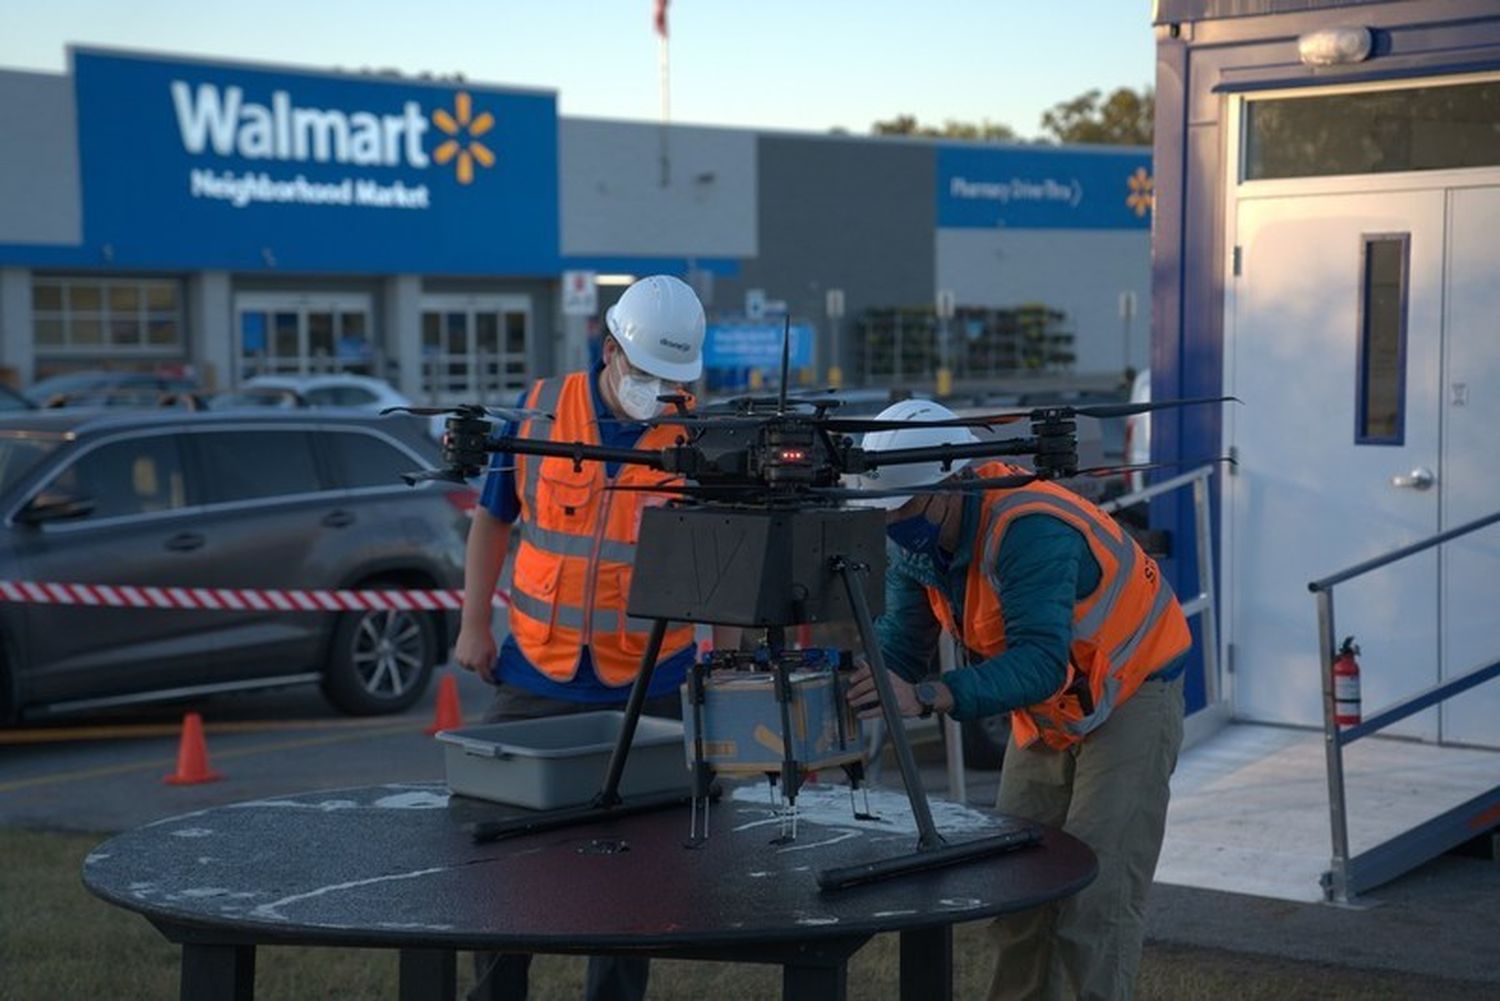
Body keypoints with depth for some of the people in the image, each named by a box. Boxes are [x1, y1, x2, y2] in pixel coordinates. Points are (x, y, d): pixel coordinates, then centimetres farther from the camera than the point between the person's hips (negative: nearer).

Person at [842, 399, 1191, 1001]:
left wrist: (926, 696, -53)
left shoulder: (1029, 529, -35)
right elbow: (901, 637, -6)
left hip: (1129, 695, -8)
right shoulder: (914, 538, -9)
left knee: (1094, 898, -12)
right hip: (1045, 707, 8)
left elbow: (1040, 663, -43)